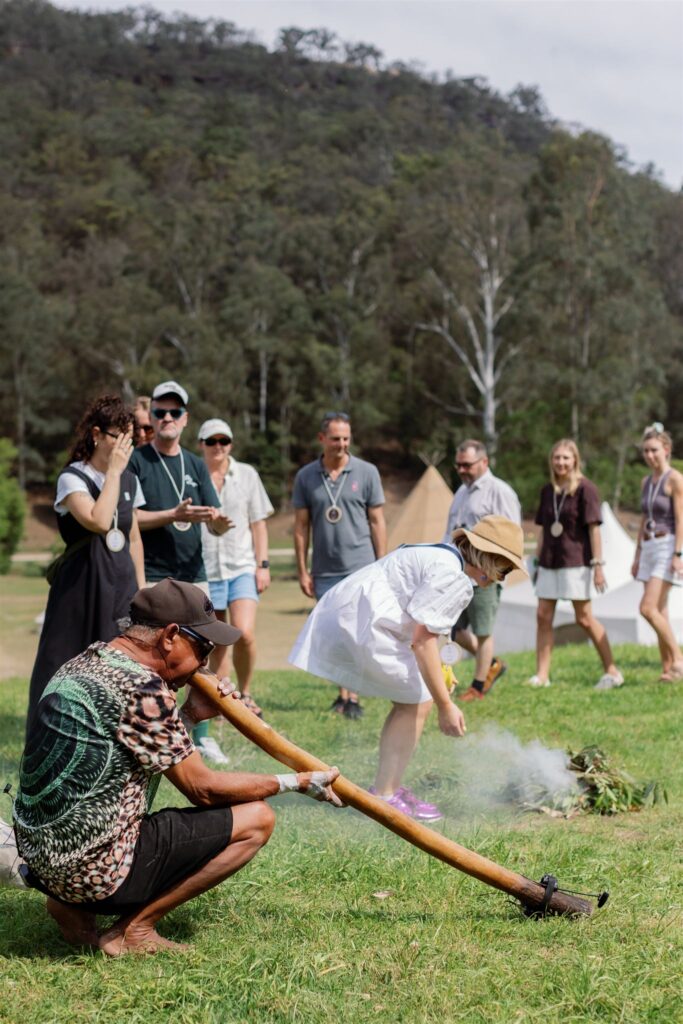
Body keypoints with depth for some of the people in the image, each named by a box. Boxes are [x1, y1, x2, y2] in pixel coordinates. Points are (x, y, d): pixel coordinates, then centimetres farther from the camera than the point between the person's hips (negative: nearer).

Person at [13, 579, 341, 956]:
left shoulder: (83, 665, 10)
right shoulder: (140, 687, -18)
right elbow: (203, 788, -11)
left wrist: (188, 716, 12)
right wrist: (294, 782, -1)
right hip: (96, 870, -10)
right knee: (256, 819, -4)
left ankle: (73, 906, 15)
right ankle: (133, 930, -3)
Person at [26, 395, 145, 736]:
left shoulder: (129, 480, 11)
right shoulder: (72, 477, -8)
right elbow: (99, 521, -26)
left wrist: (140, 589, 14)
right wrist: (113, 471, -18)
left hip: (122, 586, 6)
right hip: (82, 588, -6)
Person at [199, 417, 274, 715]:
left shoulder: (247, 475, 6)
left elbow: (258, 523, 10)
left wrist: (263, 564, 2)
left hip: (242, 567, 0)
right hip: (205, 570, 0)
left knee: (244, 633, -16)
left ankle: (244, 694, 5)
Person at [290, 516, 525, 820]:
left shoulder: (439, 556, 20)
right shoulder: (452, 575, -13)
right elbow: (422, 641, -17)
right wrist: (445, 706, -14)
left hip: (345, 617, 11)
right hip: (363, 624, -11)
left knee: (409, 701, 17)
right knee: (418, 702, -3)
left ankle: (390, 787, 21)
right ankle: (384, 795, 0)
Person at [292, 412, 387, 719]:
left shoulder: (366, 472, 2)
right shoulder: (306, 476, 5)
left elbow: (377, 522, 4)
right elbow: (301, 526, 7)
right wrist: (302, 571, 4)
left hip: (360, 567, -2)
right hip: (324, 572, 2)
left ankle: (354, 697, -2)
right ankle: (343, 693, 17)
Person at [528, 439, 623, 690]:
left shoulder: (585, 488, -7)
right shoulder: (548, 491, 11)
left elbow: (594, 527, -10)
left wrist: (598, 563, -14)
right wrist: (537, 560, 14)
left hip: (575, 560, -6)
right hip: (549, 562, 6)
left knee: (584, 618, -4)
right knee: (543, 616, 2)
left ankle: (612, 671, 7)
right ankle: (542, 675, 5)